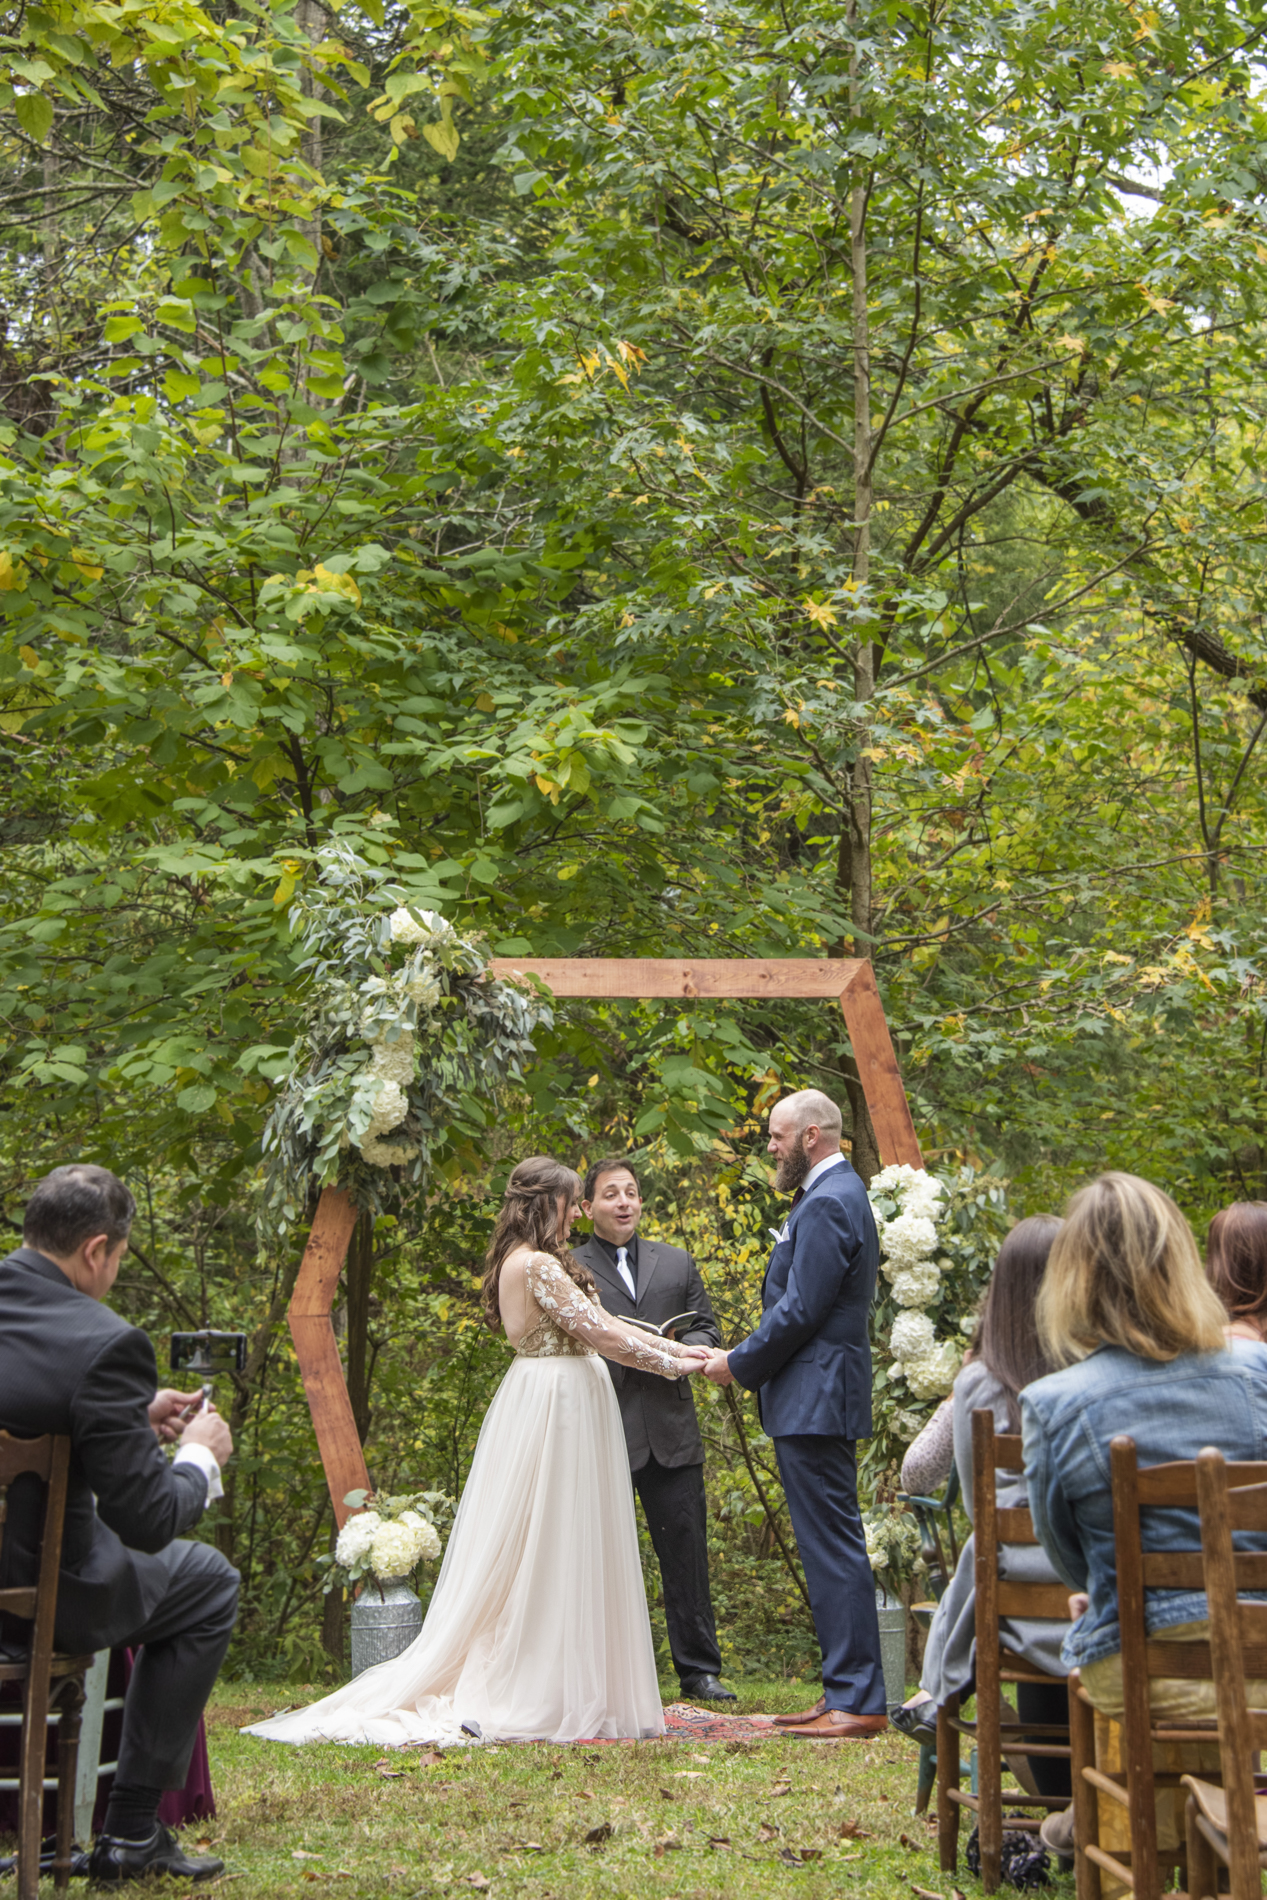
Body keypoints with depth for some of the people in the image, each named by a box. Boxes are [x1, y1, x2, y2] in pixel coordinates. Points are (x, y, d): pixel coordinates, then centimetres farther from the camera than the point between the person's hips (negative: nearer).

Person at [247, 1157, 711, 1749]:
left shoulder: (525, 1262, 15)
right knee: (550, 1552, -6)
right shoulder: (538, 1265, -16)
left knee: (527, 1556, 11)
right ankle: (539, 1698, -2)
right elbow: (599, 1332, -17)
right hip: (556, 1406, -10)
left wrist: (676, 1347, 11)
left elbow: (597, 1322, 15)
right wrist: (672, 1364, -7)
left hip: (538, 1403, 10)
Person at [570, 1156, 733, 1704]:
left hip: (671, 1433, 3)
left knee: (686, 1550, 4)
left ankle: (699, 1671, 12)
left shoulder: (676, 1262, 17)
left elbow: (706, 1329, 16)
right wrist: (613, 1350, -16)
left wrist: (678, 1349, -6)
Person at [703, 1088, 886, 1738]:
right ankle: (845, 1691, 18)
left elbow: (800, 1311, -20)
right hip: (816, 1397, 11)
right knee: (830, 1546, 13)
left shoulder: (827, 1204, -16)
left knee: (833, 1546, -8)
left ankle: (858, 1701, -5)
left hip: (815, 1399, -11)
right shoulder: (836, 1194, 18)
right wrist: (748, 1357, 13)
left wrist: (739, 1363, -9)